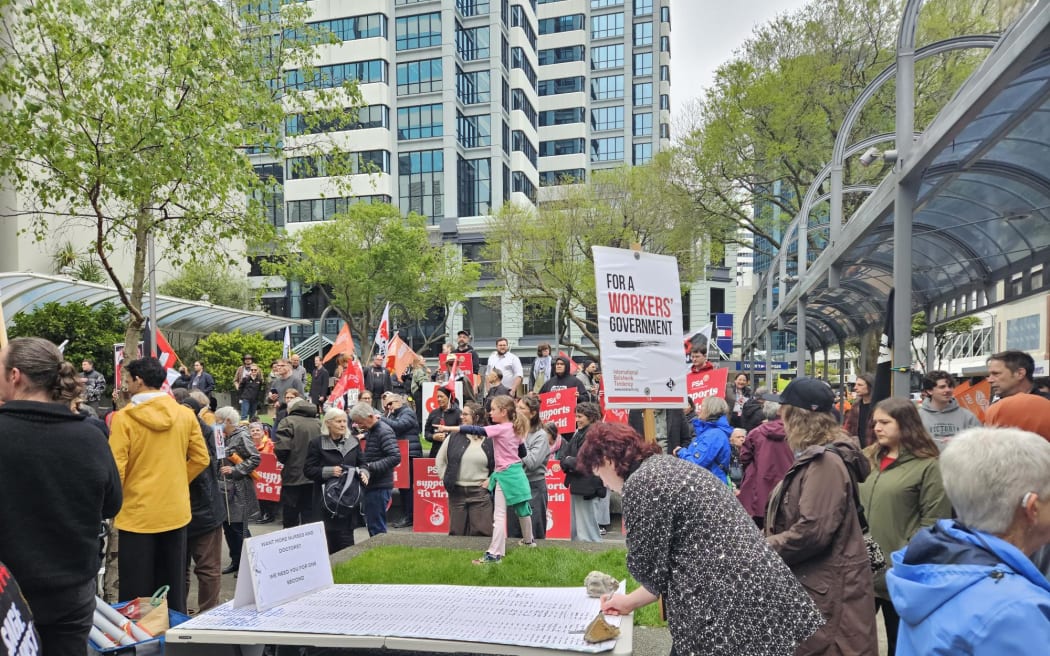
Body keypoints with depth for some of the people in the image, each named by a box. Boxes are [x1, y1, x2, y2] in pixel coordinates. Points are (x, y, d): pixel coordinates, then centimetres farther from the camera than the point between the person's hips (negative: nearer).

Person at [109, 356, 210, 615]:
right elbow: (201, 459, 4)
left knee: (136, 592, 7)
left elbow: (116, 469, -12)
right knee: (172, 587, 16)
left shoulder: (124, 418, -12)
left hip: (137, 513, -4)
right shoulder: (185, 415, -1)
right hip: (175, 511, 4)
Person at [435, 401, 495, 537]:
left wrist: (490, 480, -2)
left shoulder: (489, 441, -2)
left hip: (480, 492, -2)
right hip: (457, 492, 2)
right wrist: (445, 478, 4)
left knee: (482, 532, -1)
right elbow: (440, 460, 11)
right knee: (457, 532, 11)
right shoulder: (453, 437, 2)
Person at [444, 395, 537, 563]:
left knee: (499, 516, -10)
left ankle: (494, 554, -12)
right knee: (522, 509, 24)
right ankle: (529, 540, 41)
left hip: (505, 474, -9)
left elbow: (477, 430, -24)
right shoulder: (513, 428, 8)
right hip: (516, 471, 9)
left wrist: (450, 428, -25)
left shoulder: (500, 429, -16)